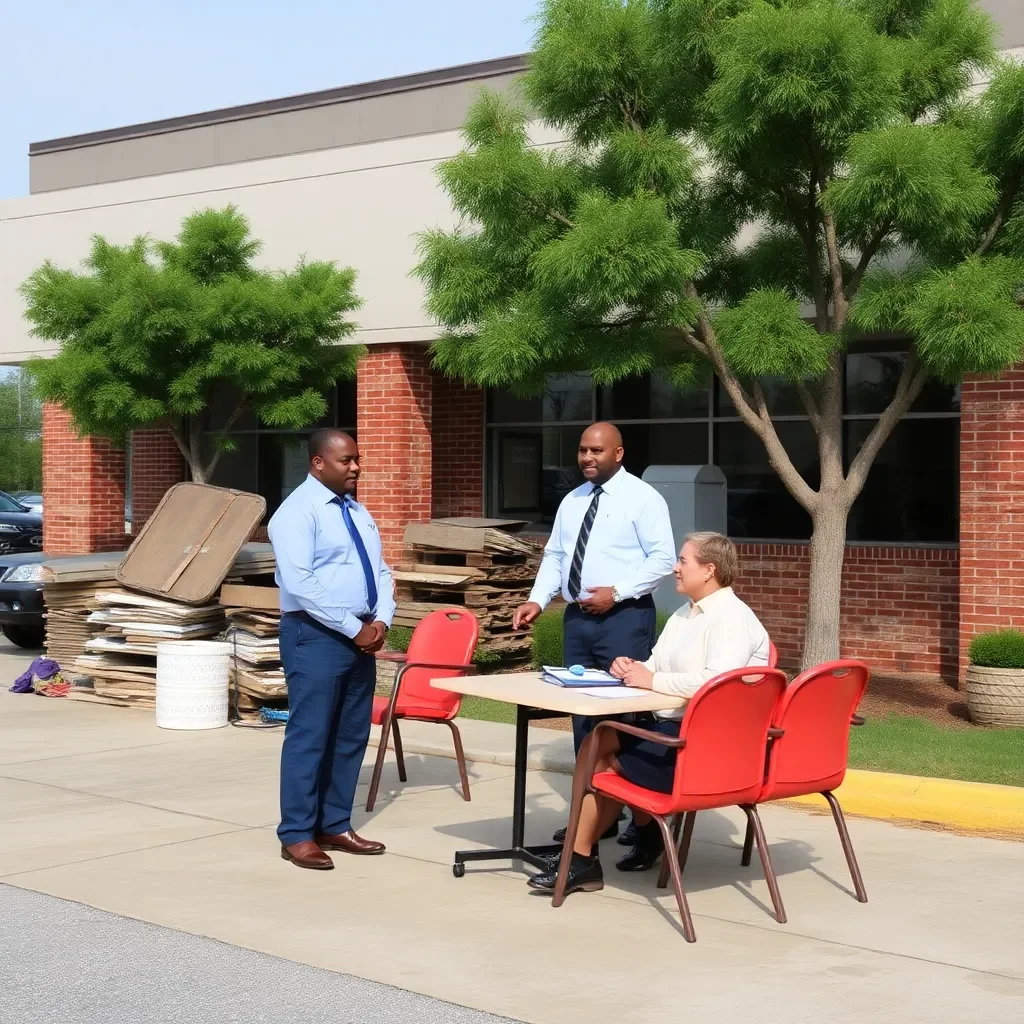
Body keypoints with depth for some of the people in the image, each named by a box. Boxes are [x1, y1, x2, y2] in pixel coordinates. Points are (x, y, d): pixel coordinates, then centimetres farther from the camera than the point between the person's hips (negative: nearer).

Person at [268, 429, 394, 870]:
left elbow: (380, 571, 16)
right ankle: (297, 835, 5)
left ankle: (335, 826, 22)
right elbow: (300, 584, -20)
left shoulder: (357, 511, 15)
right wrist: (353, 628, -18)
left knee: (351, 736, 12)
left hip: (361, 637, 8)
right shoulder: (297, 511, -11)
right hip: (316, 637, -8)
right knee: (309, 737, -3)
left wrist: (380, 620, -3)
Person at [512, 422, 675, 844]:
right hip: (577, 616, 7)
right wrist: (537, 600, -1)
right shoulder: (571, 501, 14)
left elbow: (663, 558, -12)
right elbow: (554, 556, 14)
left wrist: (616, 592, -19)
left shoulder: (642, 498, -6)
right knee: (583, 713, 9)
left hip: (624, 617, -7)